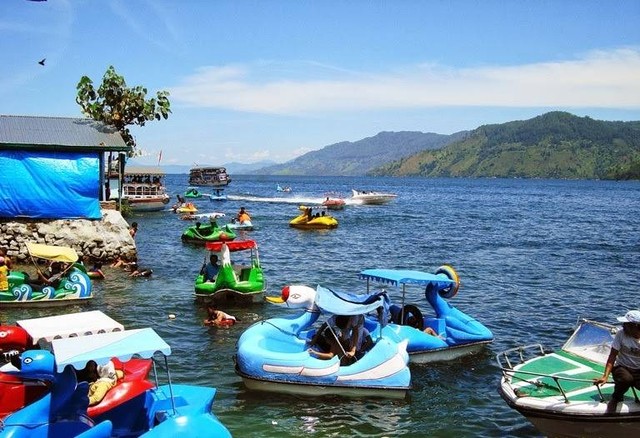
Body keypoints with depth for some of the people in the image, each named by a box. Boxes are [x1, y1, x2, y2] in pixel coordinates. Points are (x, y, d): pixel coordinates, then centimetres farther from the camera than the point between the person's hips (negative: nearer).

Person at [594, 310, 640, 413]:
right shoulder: (621, 334, -12)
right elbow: (612, 356, -11)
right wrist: (605, 376, -19)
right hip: (622, 367, -1)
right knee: (626, 378, -37)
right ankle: (615, 400, -7)